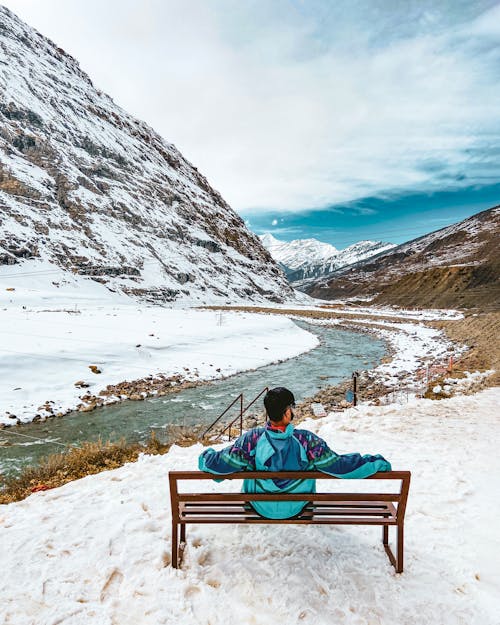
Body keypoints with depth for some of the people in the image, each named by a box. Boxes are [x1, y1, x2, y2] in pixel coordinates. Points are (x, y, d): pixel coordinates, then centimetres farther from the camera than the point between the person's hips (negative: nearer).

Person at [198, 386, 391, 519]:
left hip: (260, 508, 1)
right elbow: (337, 465, -22)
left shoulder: (252, 438, -28)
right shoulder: (306, 440, -29)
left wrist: (206, 457, 4)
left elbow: (223, 463, -20)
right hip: (296, 508, 0)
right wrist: (376, 463, -7)